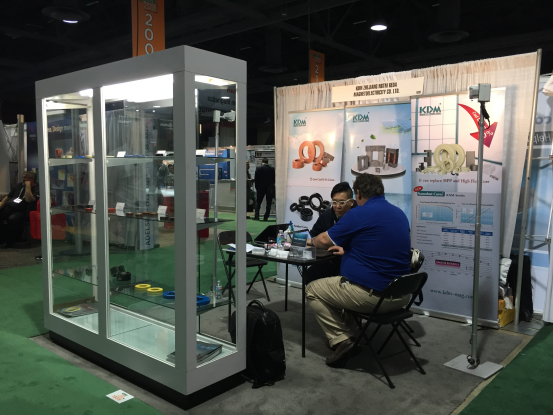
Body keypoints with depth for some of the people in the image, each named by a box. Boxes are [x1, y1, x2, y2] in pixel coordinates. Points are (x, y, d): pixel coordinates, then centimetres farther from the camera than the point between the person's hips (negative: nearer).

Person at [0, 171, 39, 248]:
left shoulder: (36, 189, -1)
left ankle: (9, 241, -15)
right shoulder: (19, 185, 19)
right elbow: (7, 198, 23)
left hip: (21, 212, -7)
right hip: (8, 208, 7)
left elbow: (28, 199, -21)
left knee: (12, 219, -36)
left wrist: (28, 186, -15)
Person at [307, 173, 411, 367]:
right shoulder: (400, 214, 10)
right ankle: (349, 335, 28)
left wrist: (312, 241, 20)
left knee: (312, 290, 12)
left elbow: (323, 241, -2)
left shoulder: (358, 214, -13)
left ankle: (341, 339, 3)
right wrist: (348, 249, 22)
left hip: (371, 295, -8)